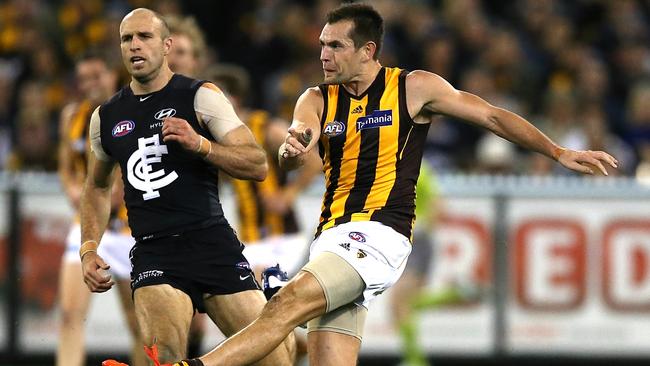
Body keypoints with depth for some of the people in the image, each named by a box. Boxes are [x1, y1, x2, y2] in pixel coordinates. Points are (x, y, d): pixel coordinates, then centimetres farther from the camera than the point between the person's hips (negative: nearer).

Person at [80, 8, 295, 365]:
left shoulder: (200, 97, 1)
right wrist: (88, 249, 17)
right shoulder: (105, 117, 14)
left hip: (212, 242, -1)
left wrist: (200, 144, -18)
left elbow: (257, 165, -4)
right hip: (153, 252, 1)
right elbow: (97, 187, 30)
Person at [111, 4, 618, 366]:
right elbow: (301, 134, -7)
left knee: (288, 304, -25)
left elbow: (493, 116, 9)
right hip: (334, 239, 6)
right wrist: (293, 148, -32)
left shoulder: (414, 89, 3)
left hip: (379, 236, -6)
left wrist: (561, 154, 7)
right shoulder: (318, 100, 13)